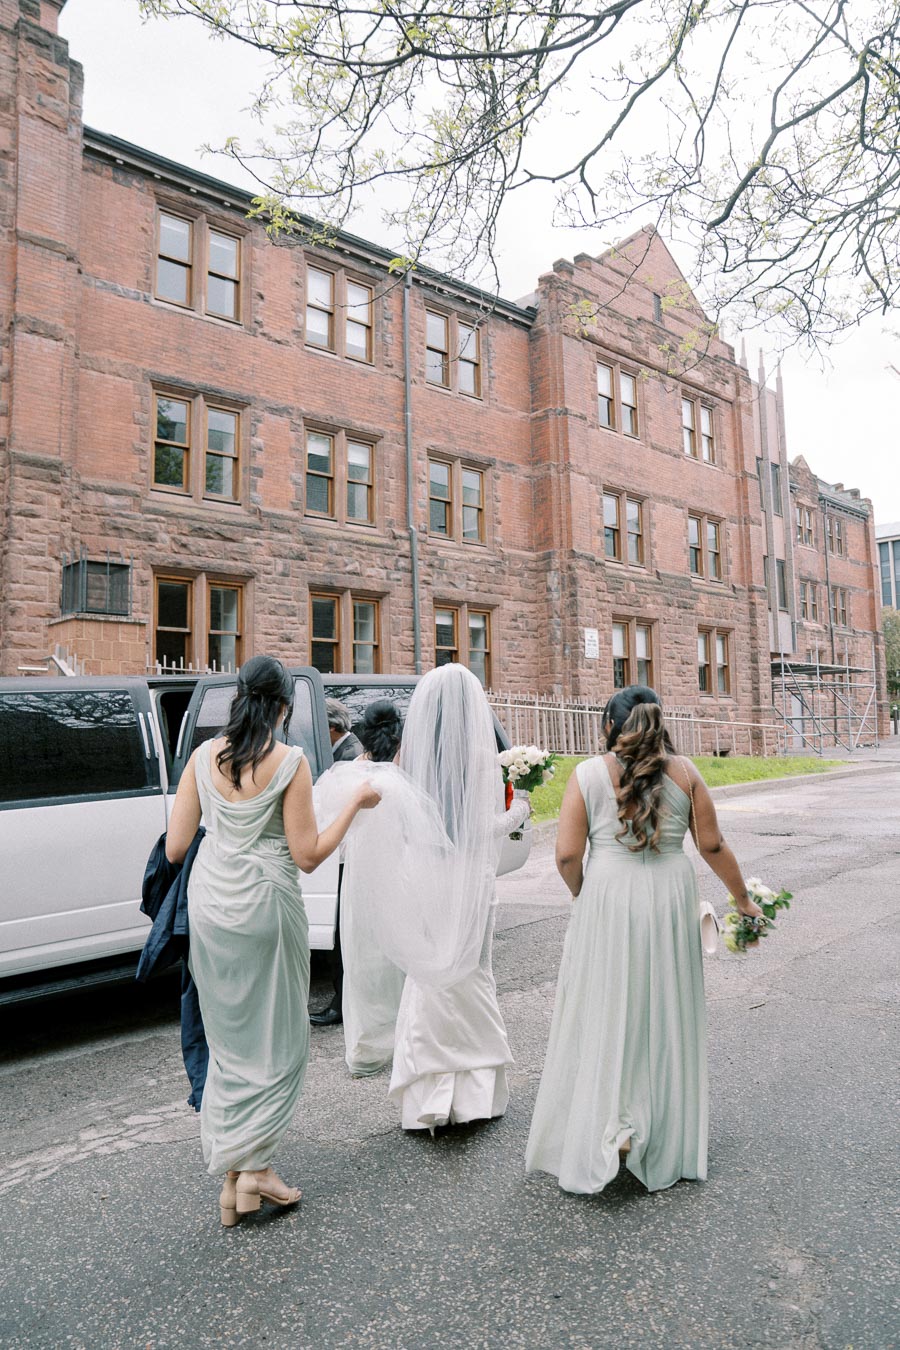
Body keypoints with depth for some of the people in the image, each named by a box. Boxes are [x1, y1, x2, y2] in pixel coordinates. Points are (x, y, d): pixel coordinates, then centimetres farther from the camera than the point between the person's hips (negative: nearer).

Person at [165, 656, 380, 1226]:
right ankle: (253, 1168, 15)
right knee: (277, 1042, 14)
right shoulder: (291, 762, -12)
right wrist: (357, 802, -3)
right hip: (265, 906, -5)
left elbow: (175, 848, 1)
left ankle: (234, 1176, 28)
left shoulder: (204, 757, 0)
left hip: (208, 903, 5)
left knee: (229, 1041, 18)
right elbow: (307, 855, -11)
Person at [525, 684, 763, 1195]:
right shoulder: (684, 771, 0)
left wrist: (583, 896, 9)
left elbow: (567, 854, -9)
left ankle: (611, 1126, 7)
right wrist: (744, 899, 17)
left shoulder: (589, 774, -6)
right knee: (666, 1017, 16)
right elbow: (713, 846, 3)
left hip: (608, 903, -2)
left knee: (605, 1017, 11)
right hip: (671, 900, 3)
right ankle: (669, 1146, 30)